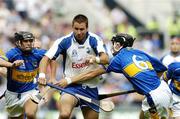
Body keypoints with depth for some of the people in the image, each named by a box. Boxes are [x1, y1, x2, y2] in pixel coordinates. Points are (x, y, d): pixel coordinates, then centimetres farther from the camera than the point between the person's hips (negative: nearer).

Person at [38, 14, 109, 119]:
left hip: (91, 87, 2)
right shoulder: (64, 41, -9)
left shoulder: (94, 40, -8)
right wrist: (42, 75, -29)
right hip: (71, 85, -2)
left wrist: (96, 59, -46)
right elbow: (46, 59, -10)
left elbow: (105, 59, -23)